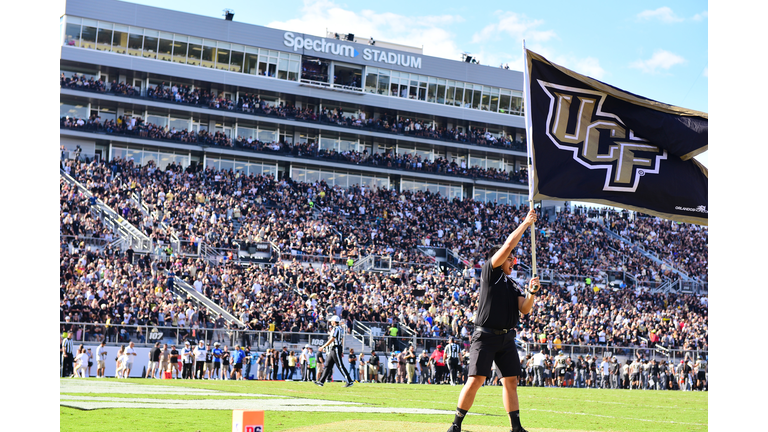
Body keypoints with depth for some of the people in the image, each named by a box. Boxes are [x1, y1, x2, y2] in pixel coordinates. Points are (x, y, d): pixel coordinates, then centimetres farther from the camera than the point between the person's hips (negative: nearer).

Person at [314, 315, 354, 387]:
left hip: (336, 349, -10)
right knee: (328, 366, 9)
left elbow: (332, 340, -18)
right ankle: (321, 381, 11)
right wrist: (341, 351, 22)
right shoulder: (340, 329, 16)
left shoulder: (336, 329, -13)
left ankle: (350, 381, -8)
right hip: (332, 350, 10)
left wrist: (323, 347, -14)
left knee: (340, 366, -9)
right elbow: (342, 341, 19)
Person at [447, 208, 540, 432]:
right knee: (476, 380, -10)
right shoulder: (489, 272, 1)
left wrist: (532, 293, -10)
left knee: (511, 381, 6)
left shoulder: (513, 285, 18)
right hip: (485, 336, -6)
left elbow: (524, 310, 8)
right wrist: (526, 223, 1)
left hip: (507, 338, 6)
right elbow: (508, 245, -6)